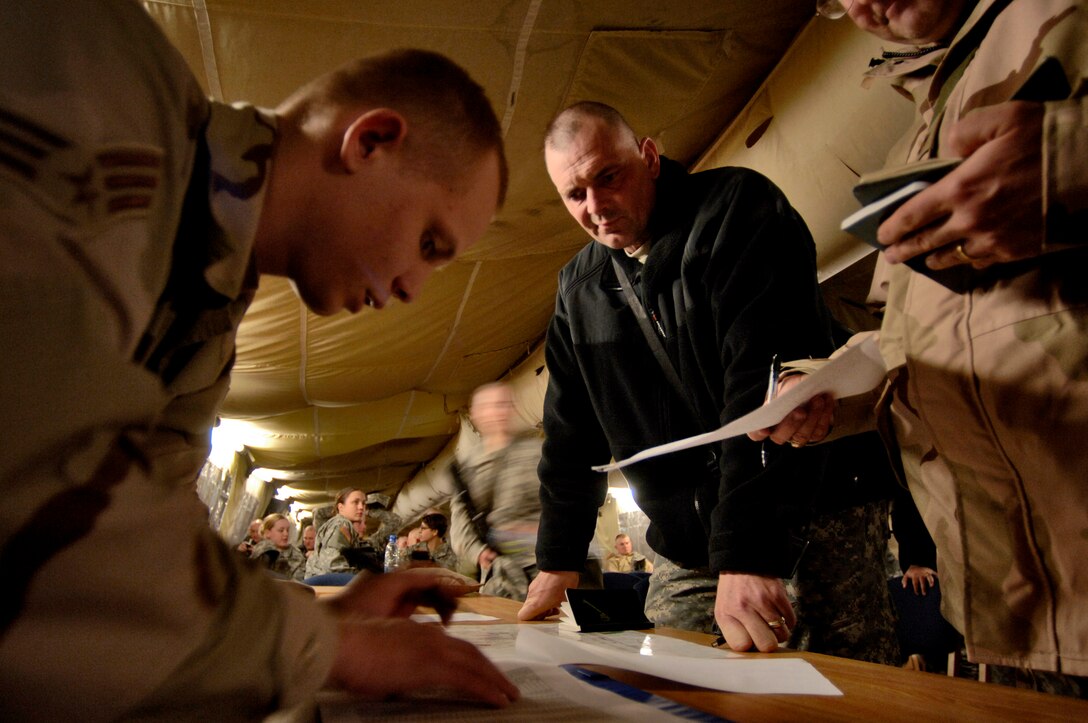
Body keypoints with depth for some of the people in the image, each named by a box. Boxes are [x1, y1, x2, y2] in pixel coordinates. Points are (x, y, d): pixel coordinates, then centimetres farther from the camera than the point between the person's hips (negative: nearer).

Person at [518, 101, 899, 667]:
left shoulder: (737, 206, -12)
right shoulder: (578, 288, 7)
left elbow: (768, 378, -24)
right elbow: (571, 433, 13)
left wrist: (746, 552, -30)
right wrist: (557, 561, 9)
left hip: (818, 514, -5)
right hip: (686, 545, 5)